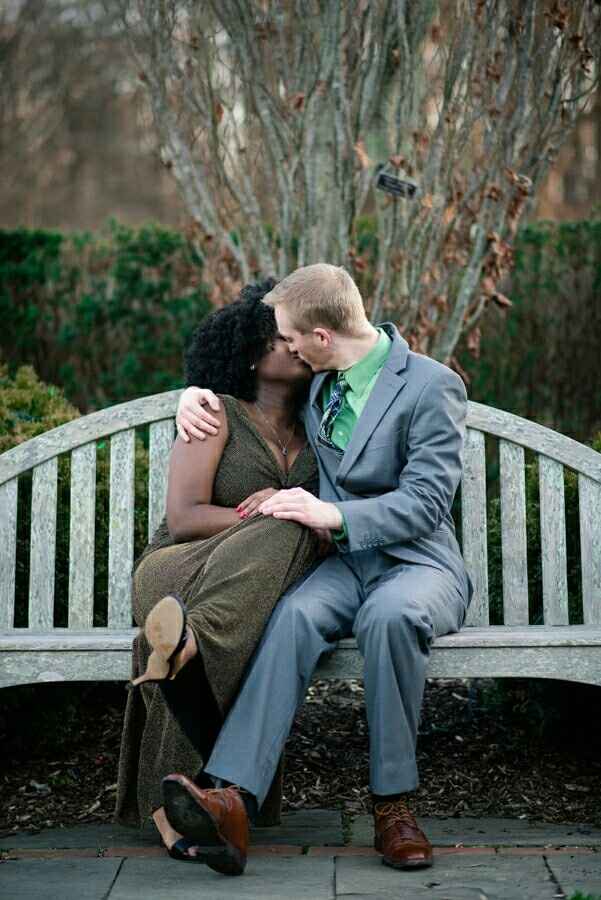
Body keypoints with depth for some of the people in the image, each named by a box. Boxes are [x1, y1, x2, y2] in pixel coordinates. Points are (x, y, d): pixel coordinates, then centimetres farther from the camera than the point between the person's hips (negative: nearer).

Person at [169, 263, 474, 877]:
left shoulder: (433, 386, -9)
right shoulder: (314, 381, 11)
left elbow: (425, 502, -14)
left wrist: (333, 515, -25)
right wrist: (197, 394, 9)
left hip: (418, 560, -4)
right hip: (345, 560, 4)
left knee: (390, 613, -39)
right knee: (296, 613, -30)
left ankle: (392, 802, -26)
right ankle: (233, 797, -45)